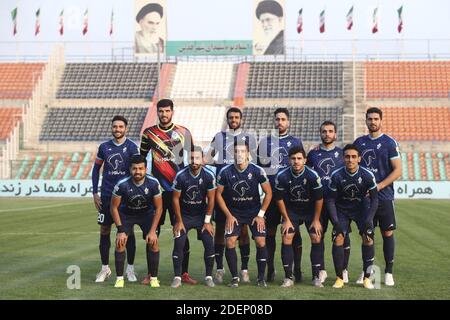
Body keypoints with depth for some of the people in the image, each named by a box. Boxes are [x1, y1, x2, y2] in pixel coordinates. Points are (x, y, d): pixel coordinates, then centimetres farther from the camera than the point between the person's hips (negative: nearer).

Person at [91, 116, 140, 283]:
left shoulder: (131, 147, -2)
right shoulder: (104, 147, 6)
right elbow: (96, 169, 13)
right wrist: (95, 193, 7)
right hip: (107, 195, 3)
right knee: (104, 231, 4)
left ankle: (130, 268, 12)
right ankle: (105, 268, 15)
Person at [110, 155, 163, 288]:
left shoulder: (153, 183, -27)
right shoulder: (122, 185, -30)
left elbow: (159, 208, -15)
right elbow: (114, 207, -15)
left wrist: (153, 231, -17)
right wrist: (120, 230, -18)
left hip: (147, 213, 1)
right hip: (126, 214, 0)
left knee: (153, 242, -13)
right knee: (120, 242, -16)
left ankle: (154, 278, 1)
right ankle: (120, 278, -2)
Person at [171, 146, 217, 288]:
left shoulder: (209, 176, -15)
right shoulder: (181, 176, -19)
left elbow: (210, 200, -7)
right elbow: (176, 199, -9)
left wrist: (207, 221, -6)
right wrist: (179, 221, -6)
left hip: (202, 215, 1)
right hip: (184, 215, -1)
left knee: (209, 244, -8)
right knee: (178, 244, -11)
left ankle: (209, 277, 4)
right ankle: (177, 277, -1)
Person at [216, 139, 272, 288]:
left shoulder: (257, 171, -15)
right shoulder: (225, 172, -13)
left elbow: (268, 193, -5)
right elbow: (218, 194, -1)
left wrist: (261, 214, -8)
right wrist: (228, 215, -5)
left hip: (254, 212, -1)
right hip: (234, 213, 1)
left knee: (261, 242, -11)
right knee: (230, 242, -12)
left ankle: (261, 278, 4)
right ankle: (234, 277, 2)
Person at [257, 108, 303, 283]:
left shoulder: (295, 142, 9)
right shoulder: (265, 141, 12)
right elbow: (258, 165, 14)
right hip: (271, 191, 1)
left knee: (294, 231, -1)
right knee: (269, 231, 3)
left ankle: (297, 269, 3)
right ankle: (270, 268, 11)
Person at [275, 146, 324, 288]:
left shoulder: (313, 176, -23)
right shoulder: (282, 176, -20)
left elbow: (319, 199, -12)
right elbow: (280, 199, -7)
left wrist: (316, 220, -7)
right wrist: (286, 220, -4)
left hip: (311, 210, -1)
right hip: (291, 211, 1)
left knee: (316, 239, -10)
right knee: (286, 239, -11)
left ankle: (316, 277, 1)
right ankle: (288, 278, -4)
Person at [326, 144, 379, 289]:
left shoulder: (367, 175, -19)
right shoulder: (336, 176, -19)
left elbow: (374, 199, -9)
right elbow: (331, 200, -10)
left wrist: (368, 220, -19)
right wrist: (335, 222, -18)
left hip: (361, 208, 0)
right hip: (342, 209, 0)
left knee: (368, 238, -16)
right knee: (338, 239, -15)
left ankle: (367, 277, -3)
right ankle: (339, 278, -3)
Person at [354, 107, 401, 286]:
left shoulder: (389, 143, -3)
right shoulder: (359, 142, 9)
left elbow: (397, 170, -7)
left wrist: (379, 186, -14)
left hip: (384, 196, -3)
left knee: (387, 233, 1)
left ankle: (388, 272, 9)